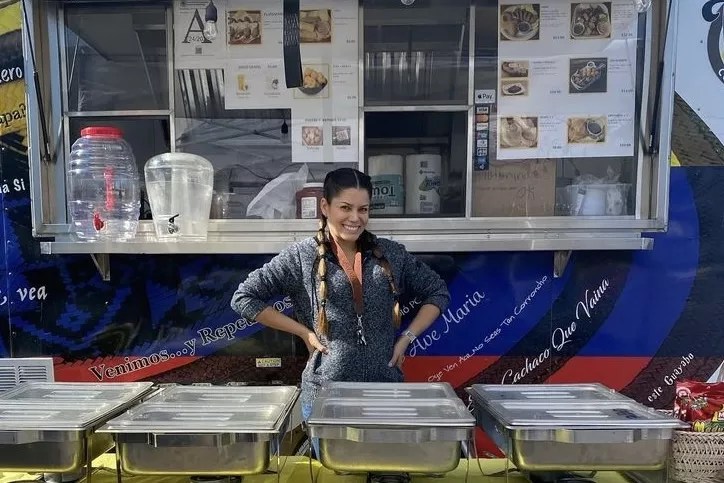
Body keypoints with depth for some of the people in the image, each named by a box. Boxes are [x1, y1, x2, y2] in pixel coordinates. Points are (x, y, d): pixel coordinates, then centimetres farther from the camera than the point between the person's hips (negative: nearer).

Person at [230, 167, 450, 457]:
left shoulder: (390, 254, 1)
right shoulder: (301, 257, -7)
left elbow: (437, 292, 11)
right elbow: (244, 298, -5)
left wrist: (407, 337, -1)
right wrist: (305, 332, -8)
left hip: (385, 389, 2)